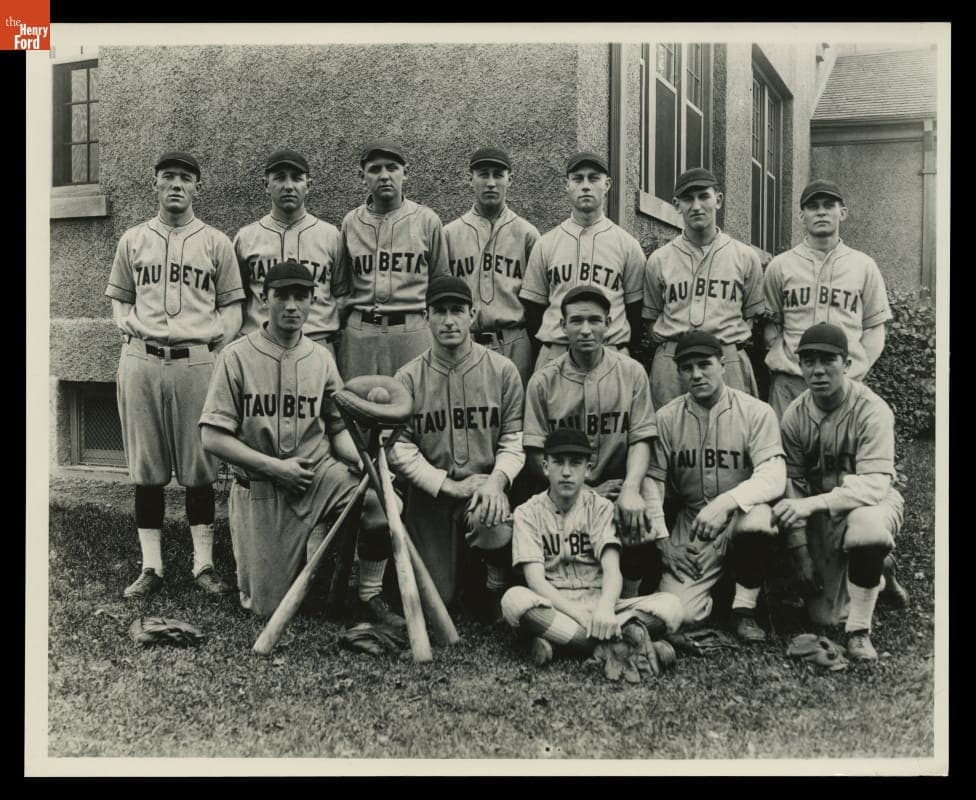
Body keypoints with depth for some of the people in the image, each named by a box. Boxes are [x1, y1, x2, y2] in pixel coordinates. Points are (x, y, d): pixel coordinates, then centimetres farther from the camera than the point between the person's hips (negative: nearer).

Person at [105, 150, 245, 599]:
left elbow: (232, 306, 9)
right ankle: (151, 567, 11)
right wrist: (129, 325, 1)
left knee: (199, 468, 1)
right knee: (146, 467, 4)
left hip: (197, 361, -2)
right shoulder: (132, 241, 14)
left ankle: (204, 565, 9)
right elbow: (119, 300, 19)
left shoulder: (216, 243, 9)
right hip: (140, 360, 2)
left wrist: (215, 337, -6)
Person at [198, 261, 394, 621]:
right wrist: (275, 466, -17)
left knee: (383, 504, -28)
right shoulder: (237, 356, -6)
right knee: (267, 607, 1)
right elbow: (212, 438, -10)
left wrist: (362, 462, -11)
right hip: (260, 489, -2)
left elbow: (337, 428, 10)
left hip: (319, 473, 2)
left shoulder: (322, 359, 5)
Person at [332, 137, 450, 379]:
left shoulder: (427, 220, 5)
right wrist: (352, 311, 6)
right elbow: (340, 284, 17)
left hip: (414, 331, -1)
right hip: (358, 333, 2)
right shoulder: (350, 222, 10)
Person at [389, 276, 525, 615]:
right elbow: (399, 447, -7)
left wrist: (497, 480, -20)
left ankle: (496, 587, -3)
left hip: (486, 487, 0)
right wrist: (449, 486, -15)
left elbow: (515, 437, -1)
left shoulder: (502, 370, 1)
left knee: (491, 520, -36)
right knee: (436, 595, -3)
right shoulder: (407, 377, -1)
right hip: (430, 492, 1)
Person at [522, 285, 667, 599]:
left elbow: (640, 440, 1)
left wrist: (630, 489, -18)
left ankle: (628, 602, -1)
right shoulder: (543, 381, 0)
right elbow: (534, 455, -3)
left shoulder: (631, 372, 3)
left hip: (619, 481, 1)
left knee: (641, 520, -29)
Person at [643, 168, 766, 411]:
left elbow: (752, 314, 13)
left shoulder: (746, 256, 10)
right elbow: (650, 318, 14)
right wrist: (671, 345, 1)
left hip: (729, 361, 0)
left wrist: (732, 341, -1)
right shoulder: (658, 259, 10)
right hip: (671, 361, 0)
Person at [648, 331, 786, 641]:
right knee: (679, 613, -19)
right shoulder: (667, 418, 1)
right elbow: (654, 482, 2)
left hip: (741, 515, -1)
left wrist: (726, 502, -35)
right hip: (690, 522, 2)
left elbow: (773, 478, -18)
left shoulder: (756, 412, -7)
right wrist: (662, 540, -9)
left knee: (757, 520, -38)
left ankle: (745, 609, -11)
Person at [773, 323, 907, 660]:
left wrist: (812, 503, -42)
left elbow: (875, 484, -30)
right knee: (824, 616, 1)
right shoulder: (794, 415, -7)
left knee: (867, 525, -42)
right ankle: (878, 581, 35)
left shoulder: (871, 410, -20)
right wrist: (801, 552, -7)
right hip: (821, 510, 4)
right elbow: (793, 484, -4)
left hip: (872, 501, -4)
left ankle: (859, 633, -21)